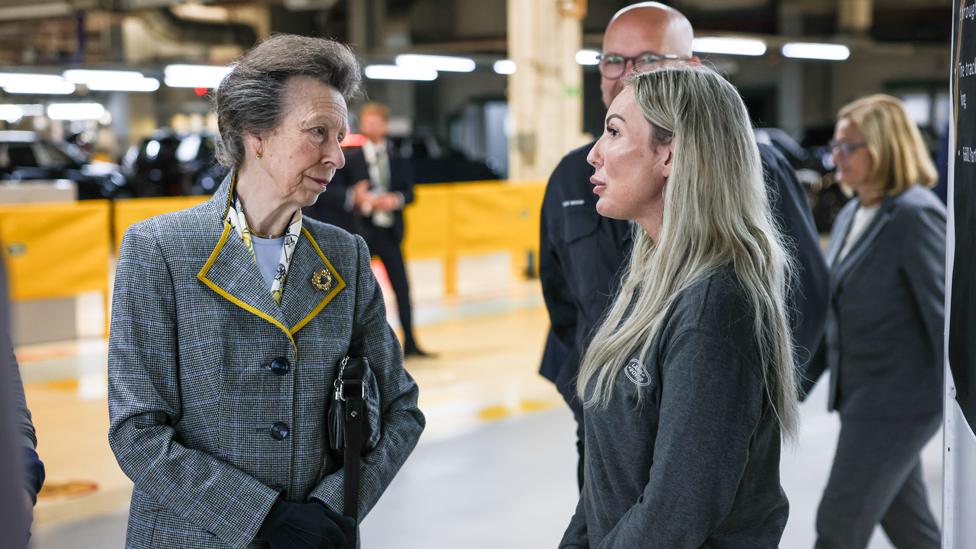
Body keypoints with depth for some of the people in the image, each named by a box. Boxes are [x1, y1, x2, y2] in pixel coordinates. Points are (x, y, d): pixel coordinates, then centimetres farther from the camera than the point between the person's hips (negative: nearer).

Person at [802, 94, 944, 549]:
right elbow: (832, 313, 17)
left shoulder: (916, 214, -16)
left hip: (896, 403, -9)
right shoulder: (850, 215, 12)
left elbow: (943, 311, -18)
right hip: (862, 398, 9)